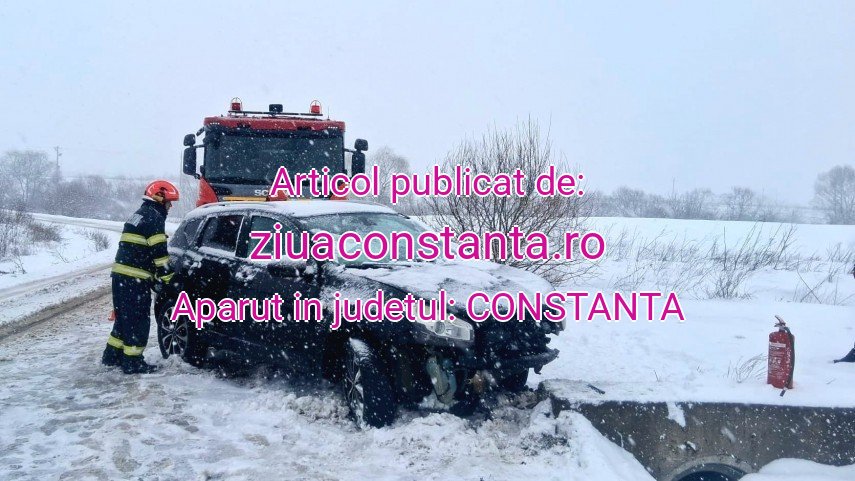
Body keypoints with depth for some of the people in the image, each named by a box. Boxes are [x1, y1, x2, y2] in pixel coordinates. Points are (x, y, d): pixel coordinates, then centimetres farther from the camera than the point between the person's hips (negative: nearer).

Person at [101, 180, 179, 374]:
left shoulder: (140, 214, 22)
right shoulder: (154, 217, -10)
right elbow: (159, 252, -15)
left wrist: (154, 278, 22)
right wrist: (167, 277, -8)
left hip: (121, 274, 10)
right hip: (135, 279, -10)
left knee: (125, 317, 19)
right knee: (138, 321, -2)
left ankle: (112, 355, 26)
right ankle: (132, 362, 2)